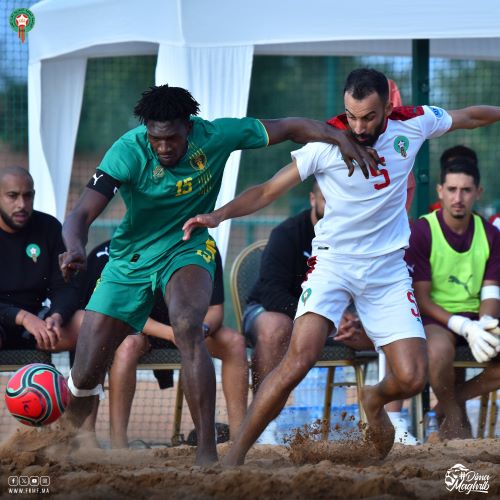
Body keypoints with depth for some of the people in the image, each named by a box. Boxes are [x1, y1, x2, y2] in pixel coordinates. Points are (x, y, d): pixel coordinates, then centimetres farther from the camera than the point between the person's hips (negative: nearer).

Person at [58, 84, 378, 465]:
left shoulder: (215, 136, -18)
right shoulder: (129, 151, -23)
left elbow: (290, 127, -7)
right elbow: (82, 214, -29)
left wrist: (342, 139, -22)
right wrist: (76, 249, -51)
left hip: (188, 249, 0)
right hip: (131, 258, 0)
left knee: (188, 330, -34)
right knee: (85, 376, -2)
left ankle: (207, 454, -31)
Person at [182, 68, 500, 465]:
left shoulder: (412, 125, -5)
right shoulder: (326, 142, -13)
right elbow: (268, 191, -12)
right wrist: (220, 214, -25)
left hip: (388, 268, 3)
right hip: (334, 261, -3)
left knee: (413, 379, -6)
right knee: (299, 359, -23)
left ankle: (374, 401, 32)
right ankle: (235, 456, -16)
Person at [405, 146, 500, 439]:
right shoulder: (422, 232, -6)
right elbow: (421, 299, -9)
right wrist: (465, 327, -22)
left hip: (475, 318, 5)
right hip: (435, 317, -5)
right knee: (439, 349, -39)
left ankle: (458, 397, -1)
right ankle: (454, 416, -9)